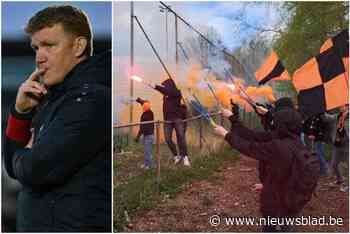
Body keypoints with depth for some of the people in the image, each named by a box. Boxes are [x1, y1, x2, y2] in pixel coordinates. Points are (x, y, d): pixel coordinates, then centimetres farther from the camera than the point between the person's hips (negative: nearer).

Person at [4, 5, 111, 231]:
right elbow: (15, 168, 12)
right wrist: (21, 112, -2)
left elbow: (35, 171, -25)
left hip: (76, 224, -8)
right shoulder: (58, 97, 9)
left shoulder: (92, 98, -18)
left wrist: (26, 154, -2)